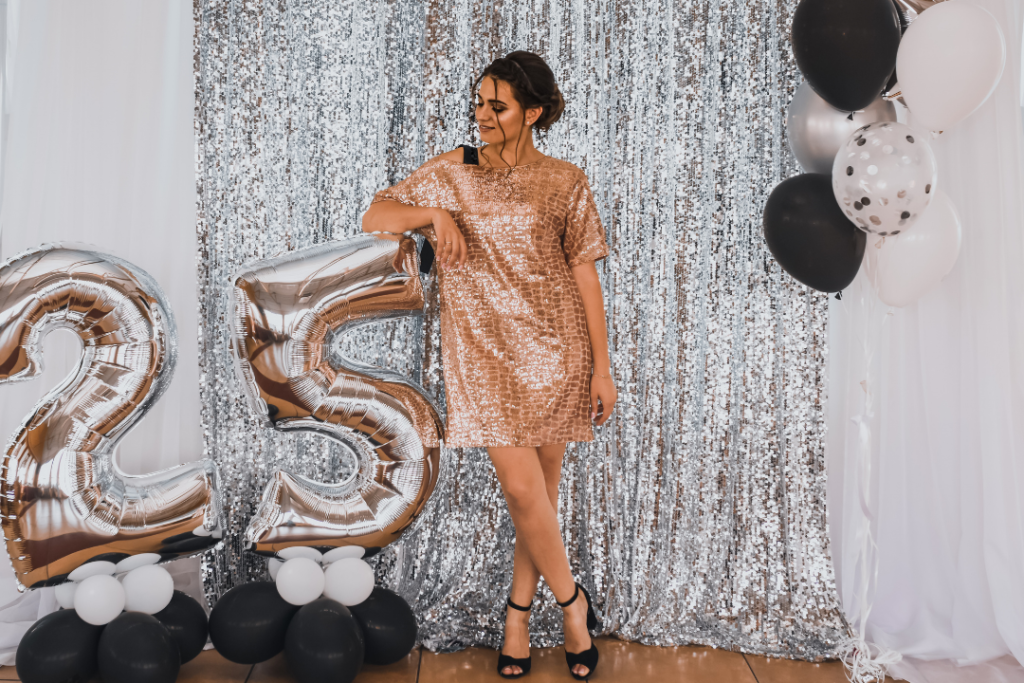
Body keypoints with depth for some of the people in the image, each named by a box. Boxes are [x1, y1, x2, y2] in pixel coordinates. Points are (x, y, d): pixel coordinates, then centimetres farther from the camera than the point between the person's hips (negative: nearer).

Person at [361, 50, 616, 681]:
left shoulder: (566, 183, 3)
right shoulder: (452, 172, 6)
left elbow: (585, 275, 3)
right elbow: (373, 218, 7)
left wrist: (602, 367, 0)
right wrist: (434, 213, -13)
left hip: (554, 351, 0)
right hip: (484, 351, 0)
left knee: (542, 490, 8)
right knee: (522, 487, -5)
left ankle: (519, 611, 28)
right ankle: (573, 601, 20)